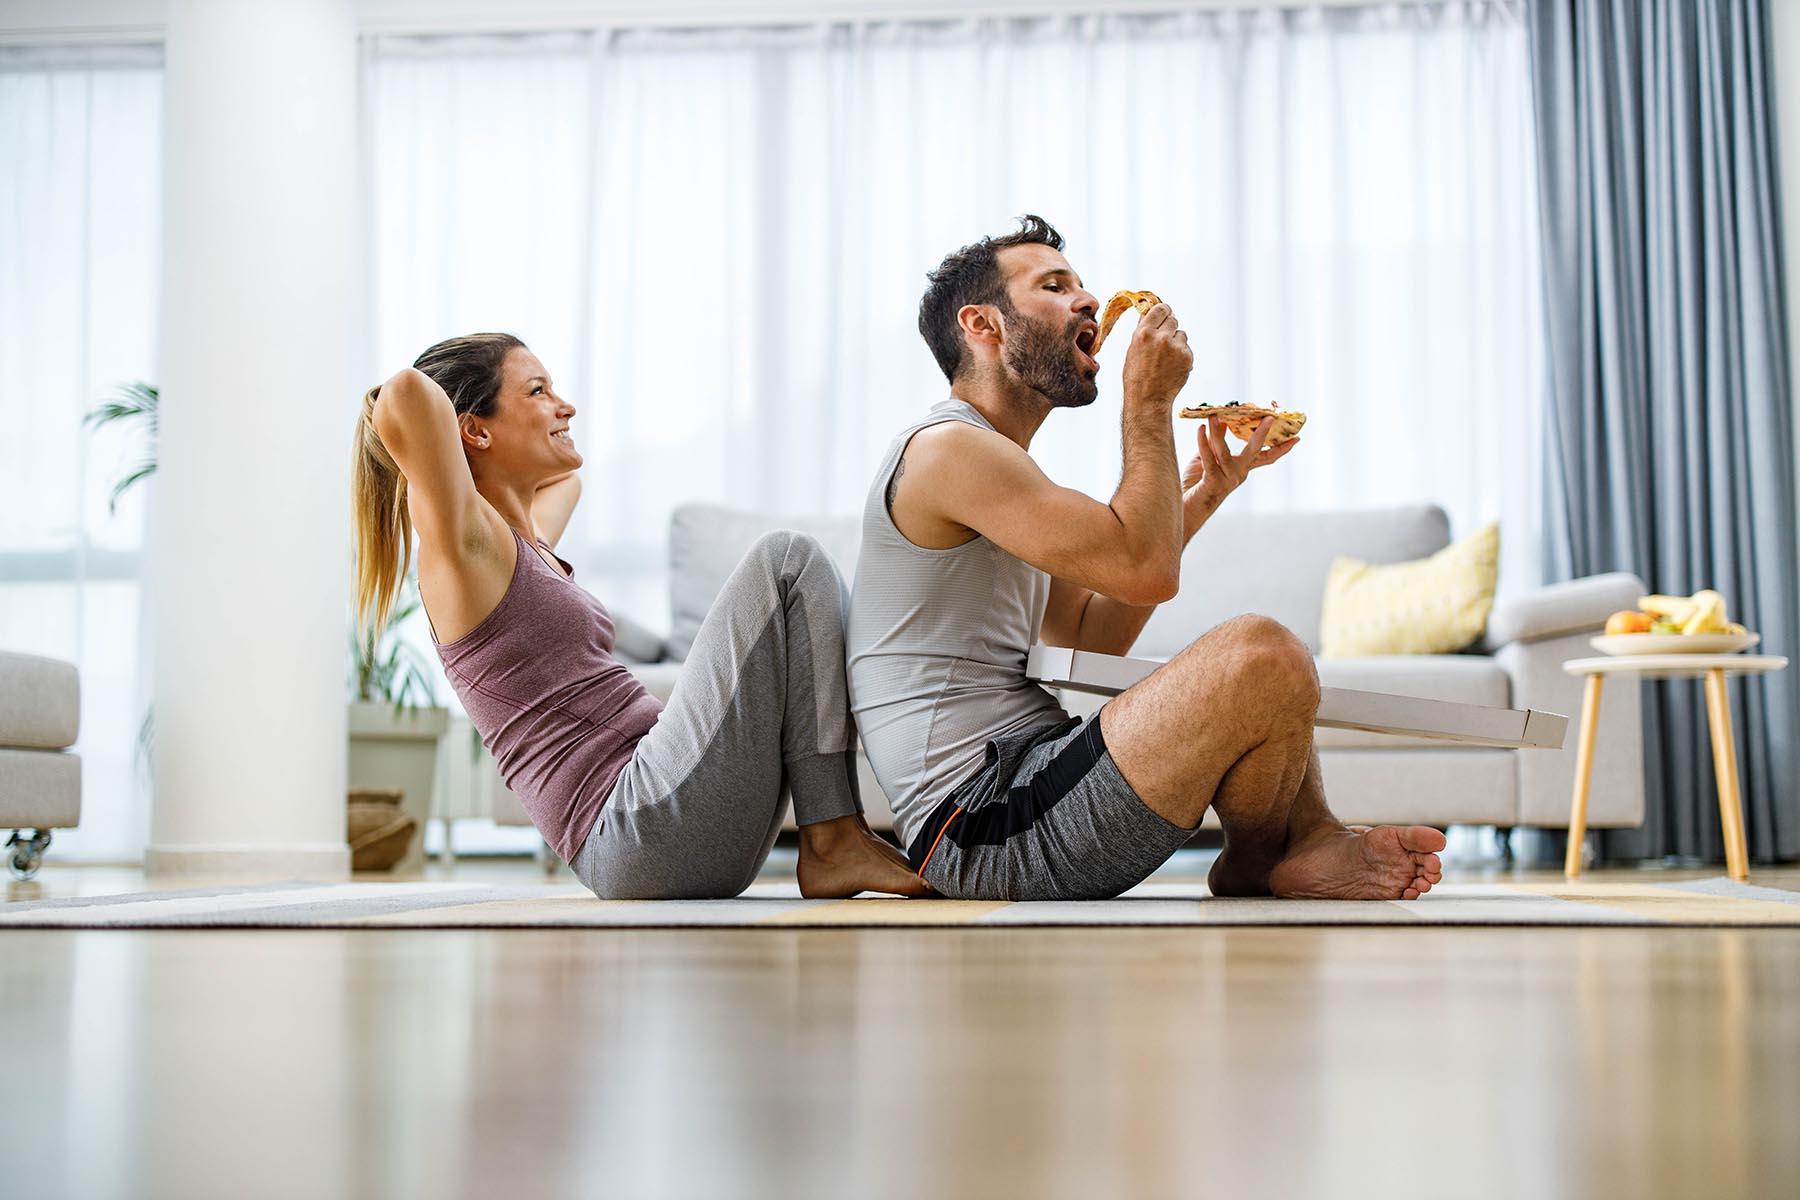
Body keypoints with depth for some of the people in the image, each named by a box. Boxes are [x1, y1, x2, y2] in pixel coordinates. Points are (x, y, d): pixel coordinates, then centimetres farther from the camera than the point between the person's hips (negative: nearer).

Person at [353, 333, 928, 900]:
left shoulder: (526, 544, 23)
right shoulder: (462, 542, -4)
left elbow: (564, 476, 47)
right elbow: (405, 393, -22)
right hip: (648, 832, -10)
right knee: (787, 560, -8)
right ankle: (832, 840, -9)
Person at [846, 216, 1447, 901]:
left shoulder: (994, 463, 23)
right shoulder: (945, 447, -11)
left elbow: (1096, 631, 21)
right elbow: (1145, 569, -18)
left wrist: (1207, 488, 16)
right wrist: (1149, 402, -5)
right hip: (985, 825, -11)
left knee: (1256, 657, 23)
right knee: (1264, 656, -23)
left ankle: (1312, 844, 2)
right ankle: (1255, 865, 4)